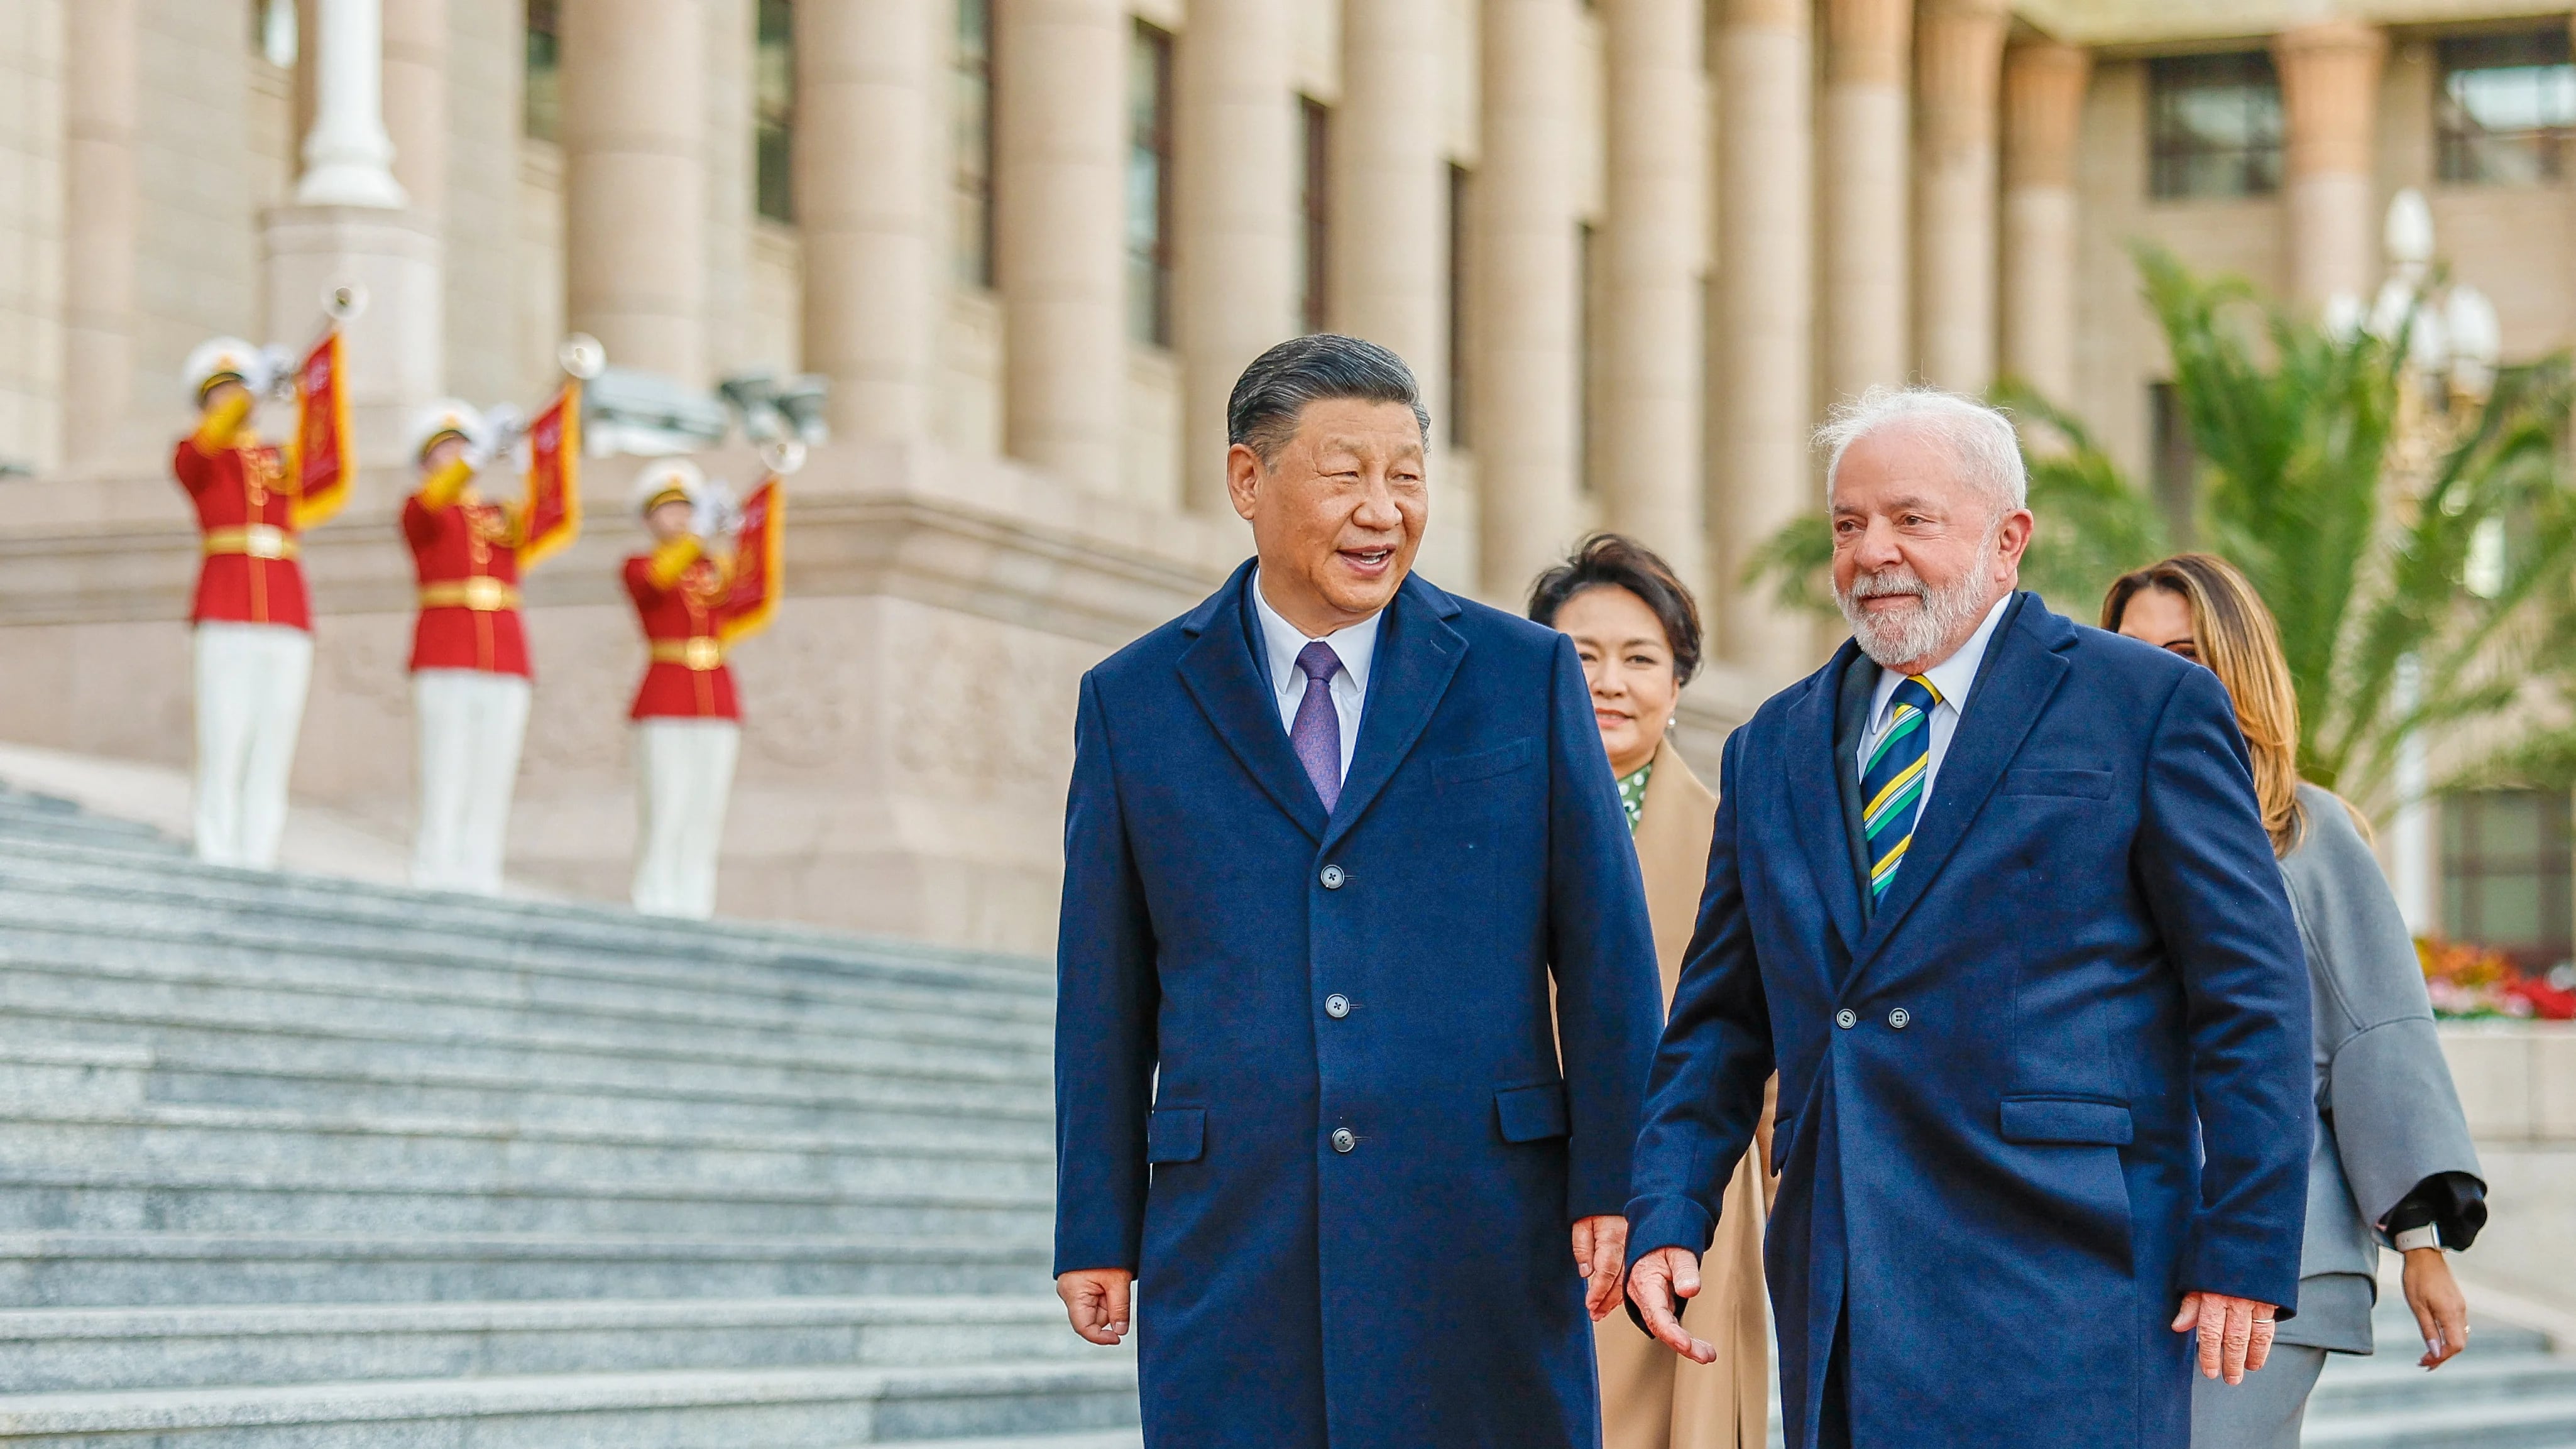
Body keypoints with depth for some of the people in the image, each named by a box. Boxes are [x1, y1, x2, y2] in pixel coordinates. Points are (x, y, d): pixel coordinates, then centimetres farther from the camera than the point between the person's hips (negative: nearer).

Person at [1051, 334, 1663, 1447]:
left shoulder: (1527, 676, 6)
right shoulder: (1135, 703, 8)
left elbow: (1606, 949, 4)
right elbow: (1103, 992, 9)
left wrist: (1614, 1186, -3)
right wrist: (1096, 1232, 6)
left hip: (1481, 1237, 0)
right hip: (1235, 1246, 1)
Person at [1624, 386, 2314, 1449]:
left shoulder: (2150, 706, 2)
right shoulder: (1774, 747, 18)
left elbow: (2251, 996, -1)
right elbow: (1721, 1021, 18)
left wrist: (2246, 1251, -8)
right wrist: (1666, 1220, 4)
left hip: (2058, 1300, -5)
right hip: (1841, 1295, 5)